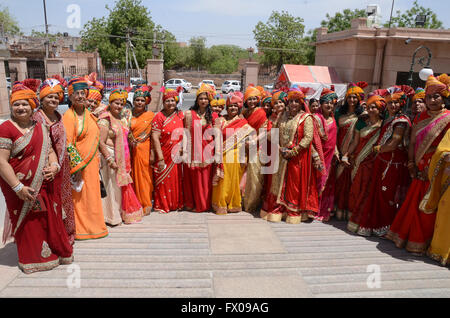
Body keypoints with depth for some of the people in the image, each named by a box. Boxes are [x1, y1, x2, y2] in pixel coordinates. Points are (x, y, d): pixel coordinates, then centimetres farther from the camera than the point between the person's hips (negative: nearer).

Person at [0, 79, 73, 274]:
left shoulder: (40, 127, 10)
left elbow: (50, 150, 15)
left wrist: (54, 166, -7)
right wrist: (18, 187, -20)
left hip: (44, 184, 6)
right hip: (22, 188, -5)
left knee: (50, 218, 13)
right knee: (28, 222, 7)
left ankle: (55, 251, 31)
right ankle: (33, 259, 25)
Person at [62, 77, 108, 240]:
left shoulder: (89, 115, 11)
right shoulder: (68, 117, -12)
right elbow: (68, 144, -16)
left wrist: (97, 161, 15)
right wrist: (77, 165, -19)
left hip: (91, 162, 7)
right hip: (78, 163, -7)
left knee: (92, 194, 14)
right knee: (79, 196, 3)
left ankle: (93, 225, 28)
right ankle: (80, 229, 16)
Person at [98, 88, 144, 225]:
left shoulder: (122, 119, 14)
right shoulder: (105, 120, -10)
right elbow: (101, 143, -16)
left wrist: (127, 160, 19)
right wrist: (110, 160, -21)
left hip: (123, 159, 7)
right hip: (111, 157, -7)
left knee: (122, 186, 11)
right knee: (112, 186, -1)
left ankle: (121, 213, 24)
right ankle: (112, 217, 11)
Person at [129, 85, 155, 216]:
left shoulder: (150, 115, -1)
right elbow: (126, 134, 11)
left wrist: (152, 153, -11)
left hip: (144, 150, -3)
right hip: (132, 151, 3)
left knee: (144, 176, 1)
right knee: (134, 176, 7)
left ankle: (146, 204, 12)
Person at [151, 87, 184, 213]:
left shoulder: (180, 115, 5)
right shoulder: (159, 117, -8)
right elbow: (155, 138, -13)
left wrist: (183, 147, -4)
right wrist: (160, 158, -17)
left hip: (177, 156, 4)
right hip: (164, 156, -4)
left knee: (177, 180, 12)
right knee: (163, 181, 5)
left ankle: (176, 204, 28)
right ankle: (162, 205, 22)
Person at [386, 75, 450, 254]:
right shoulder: (421, 117, 11)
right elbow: (413, 142, 9)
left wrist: (432, 168, -17)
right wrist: (411, 164, 1)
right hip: (419, 169, 5)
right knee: (413, 202, 12)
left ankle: (420, 243, 16)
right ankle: (405, 236, 26)